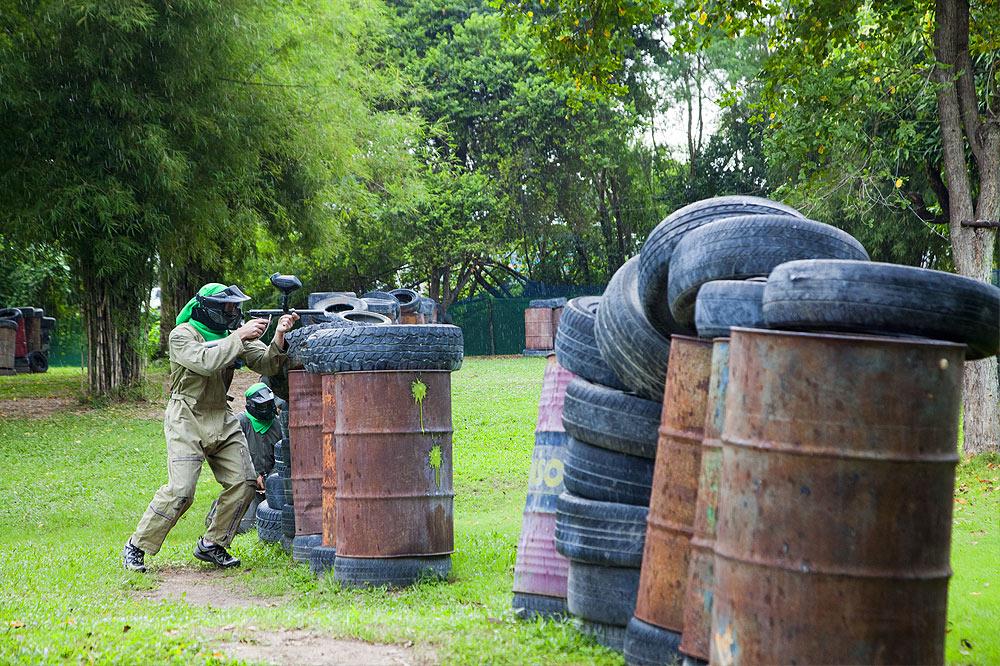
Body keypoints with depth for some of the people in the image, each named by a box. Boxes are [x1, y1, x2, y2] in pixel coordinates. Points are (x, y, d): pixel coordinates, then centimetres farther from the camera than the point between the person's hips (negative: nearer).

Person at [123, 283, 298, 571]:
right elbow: (205, 362, -28)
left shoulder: (232, 334, 8)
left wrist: (279, 336, -18)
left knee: (244, 482, -3)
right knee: (180, 491, -15)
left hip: (222, 418, 7)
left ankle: (212, 545, 13)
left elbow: (266, 364, 0)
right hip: (187, 420, -7)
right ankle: (136, 547, -1)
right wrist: (240, 336, -27)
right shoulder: (182, 335, -9)